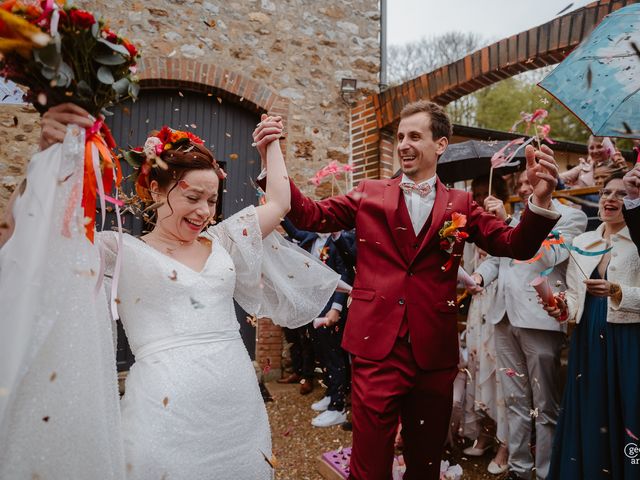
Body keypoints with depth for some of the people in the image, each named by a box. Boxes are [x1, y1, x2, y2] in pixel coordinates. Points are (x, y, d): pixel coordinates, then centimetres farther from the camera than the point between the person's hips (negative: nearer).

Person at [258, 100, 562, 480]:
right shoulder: (369, 194, 6)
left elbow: (516, 246, -1)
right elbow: (311, 215, -1)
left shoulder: (460, 205, 7)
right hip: (376, 347, -1)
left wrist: (540, 199, -20)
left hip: (434, 352, 2)